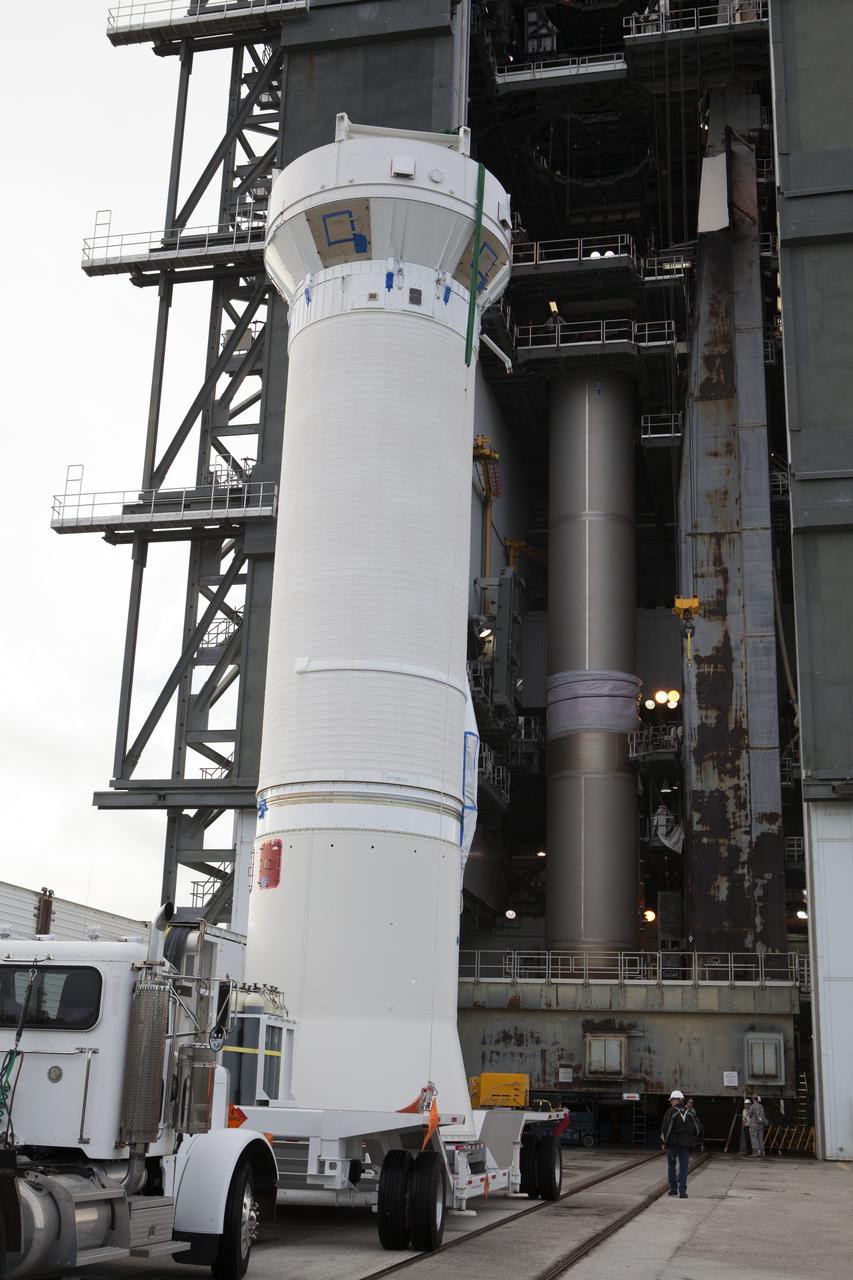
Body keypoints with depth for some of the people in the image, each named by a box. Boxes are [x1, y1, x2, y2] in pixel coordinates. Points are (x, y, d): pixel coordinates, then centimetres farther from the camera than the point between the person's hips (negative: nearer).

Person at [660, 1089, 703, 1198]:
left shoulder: (671, 1111, -7)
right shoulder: (690, 1112, 8)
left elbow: (666, 1127, -15)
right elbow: (698, 1127, 12)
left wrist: (663, 1142, -8)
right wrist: (695, 1140, 20)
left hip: (673, 1142, -3)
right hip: (686, 1143, 3)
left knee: (671, 1164, 14)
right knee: (683, 1167, 4)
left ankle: (673, 1188, 13)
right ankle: (682, 1191, -3)